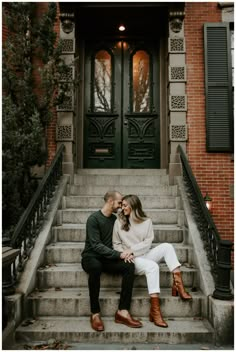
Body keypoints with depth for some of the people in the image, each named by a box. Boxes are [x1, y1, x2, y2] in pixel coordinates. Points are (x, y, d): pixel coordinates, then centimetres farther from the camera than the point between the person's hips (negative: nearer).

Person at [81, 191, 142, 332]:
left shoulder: (115, 219, 10)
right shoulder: (94, 219, -11)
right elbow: (96, 245, -18)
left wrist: (124, 253, -9)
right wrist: (118, 254, -23)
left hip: (107, 259, 5)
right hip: (91, 257, -5)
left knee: (129, 266, -22)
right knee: (96, 266, -40)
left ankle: (123, 312, -23)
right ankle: (95, 314, -28)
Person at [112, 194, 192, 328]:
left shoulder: (147, 221, 6)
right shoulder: (119, 222, 4)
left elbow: (148, 242, -3)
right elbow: (116, 244, 5)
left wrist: (132, 250, -16)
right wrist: (125, 254, -13)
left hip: (144, 255, 3)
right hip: (131, 260, -3)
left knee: (166, 246, -21)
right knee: (153, 266, -33)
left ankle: (178, 285, -25)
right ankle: (155, 311, -35)